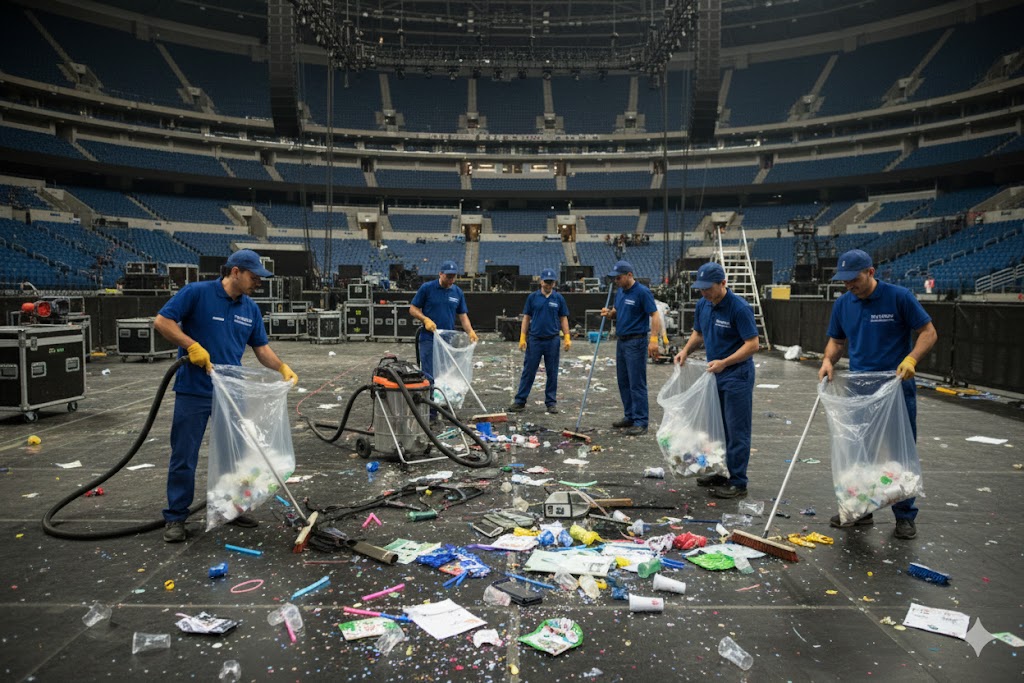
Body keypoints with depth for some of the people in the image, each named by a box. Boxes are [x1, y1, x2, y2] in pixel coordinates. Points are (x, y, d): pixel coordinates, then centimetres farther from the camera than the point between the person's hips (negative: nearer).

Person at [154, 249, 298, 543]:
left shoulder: (250, 308, 6)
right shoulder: (196, 293, -11)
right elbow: (162, 321, -12)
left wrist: (282, 368, -7)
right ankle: (175, 517, 15)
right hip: (194, 390, -5)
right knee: (184, 456, 3)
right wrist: (192, 346, -22)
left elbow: (261, 348, 9)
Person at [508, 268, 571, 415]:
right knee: (528, 371, 2)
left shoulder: (559, 298, 4)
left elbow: (563, 319, 7)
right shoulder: (532, 297, 3)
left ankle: (551, 402, 16)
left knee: (552, 373, 7)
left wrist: (567, 338, -2)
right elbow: (526, 318, 4)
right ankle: (520, 401, 7)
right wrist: (522, 338, -2)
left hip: (552, 340, 1)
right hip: (534, 339, -1)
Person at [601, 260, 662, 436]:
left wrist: (654, 339, -26)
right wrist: (609, 313, -2)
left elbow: (655, 316, -16)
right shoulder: (620, 292, 11)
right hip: (621, 341, 9)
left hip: (636, 342, -9)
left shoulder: (642, 292, -14)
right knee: (623, 382, 13)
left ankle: (640, 422, -1)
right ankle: (630, 416, 23)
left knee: (637, 383, -6)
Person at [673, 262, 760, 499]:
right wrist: (686, 351, 0)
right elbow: (698, 333, 18)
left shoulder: (739, 308, -20)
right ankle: (722, 472, 27)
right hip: (715, 374, 8)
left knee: (736, 430, -2)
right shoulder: (702, 305, 3)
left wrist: (724, 362, -28)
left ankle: (738, 483, 5)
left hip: (736, 375, -8)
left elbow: (753, 344, -20)